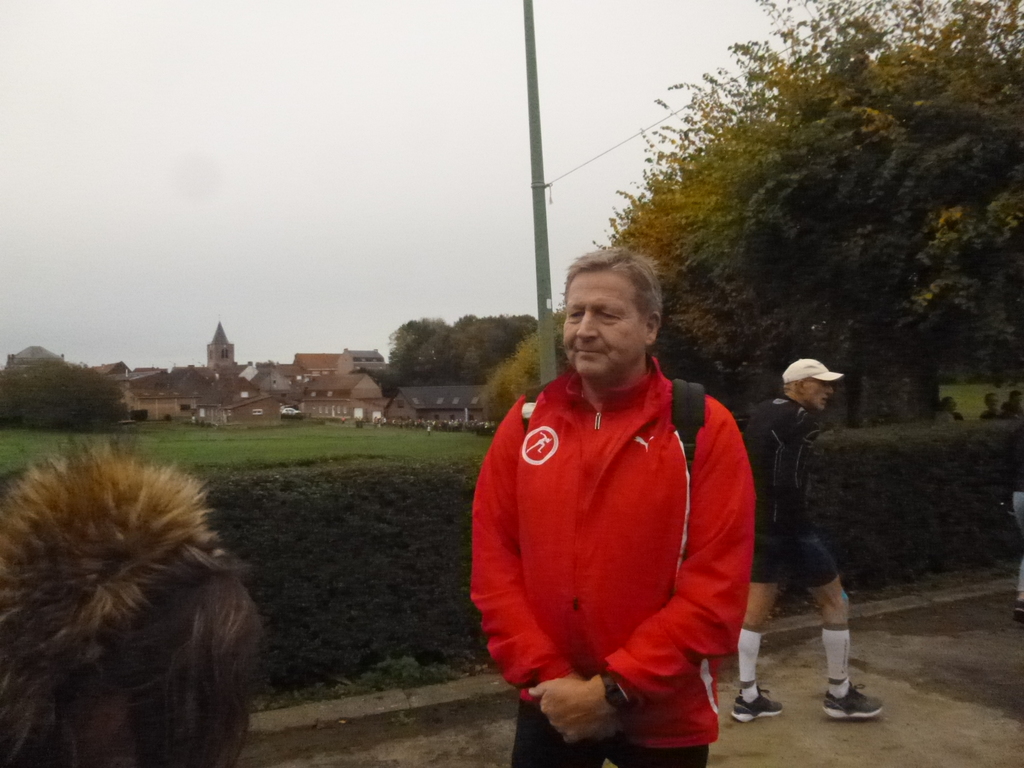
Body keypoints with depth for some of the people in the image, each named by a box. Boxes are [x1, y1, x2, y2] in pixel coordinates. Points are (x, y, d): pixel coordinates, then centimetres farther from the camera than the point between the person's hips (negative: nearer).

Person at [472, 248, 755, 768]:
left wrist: (615, 688, -16)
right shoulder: (525, 424, -2)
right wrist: (545, 675, -9)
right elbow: (493, 559, -1)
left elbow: (718, 586, -15)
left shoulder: (705, 428, -11)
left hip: (664, 717, -2)